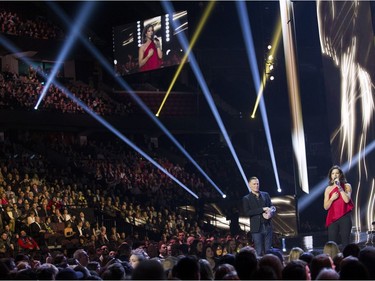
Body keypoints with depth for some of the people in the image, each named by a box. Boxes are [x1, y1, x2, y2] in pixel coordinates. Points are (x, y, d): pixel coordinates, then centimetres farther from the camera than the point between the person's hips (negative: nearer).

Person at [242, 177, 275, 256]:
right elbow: (247, 212, -8)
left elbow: (272, 207, 12)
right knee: (259, 252, -4)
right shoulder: (246, 198, 4)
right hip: (256, 228, -3)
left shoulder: (265, 195, 14)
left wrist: (270, 213, -12)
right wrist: (262, 209, -14)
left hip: (267, 226, 3)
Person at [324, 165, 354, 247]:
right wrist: (332, 198, -10)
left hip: (345, 218, -2)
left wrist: (339, 187, -13)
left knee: (345, 243, -3)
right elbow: (326, 207, 7)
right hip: (332, 219, 2)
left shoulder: (347, 186, 4)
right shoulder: (328, 189, 9)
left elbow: (347, 200, -14)